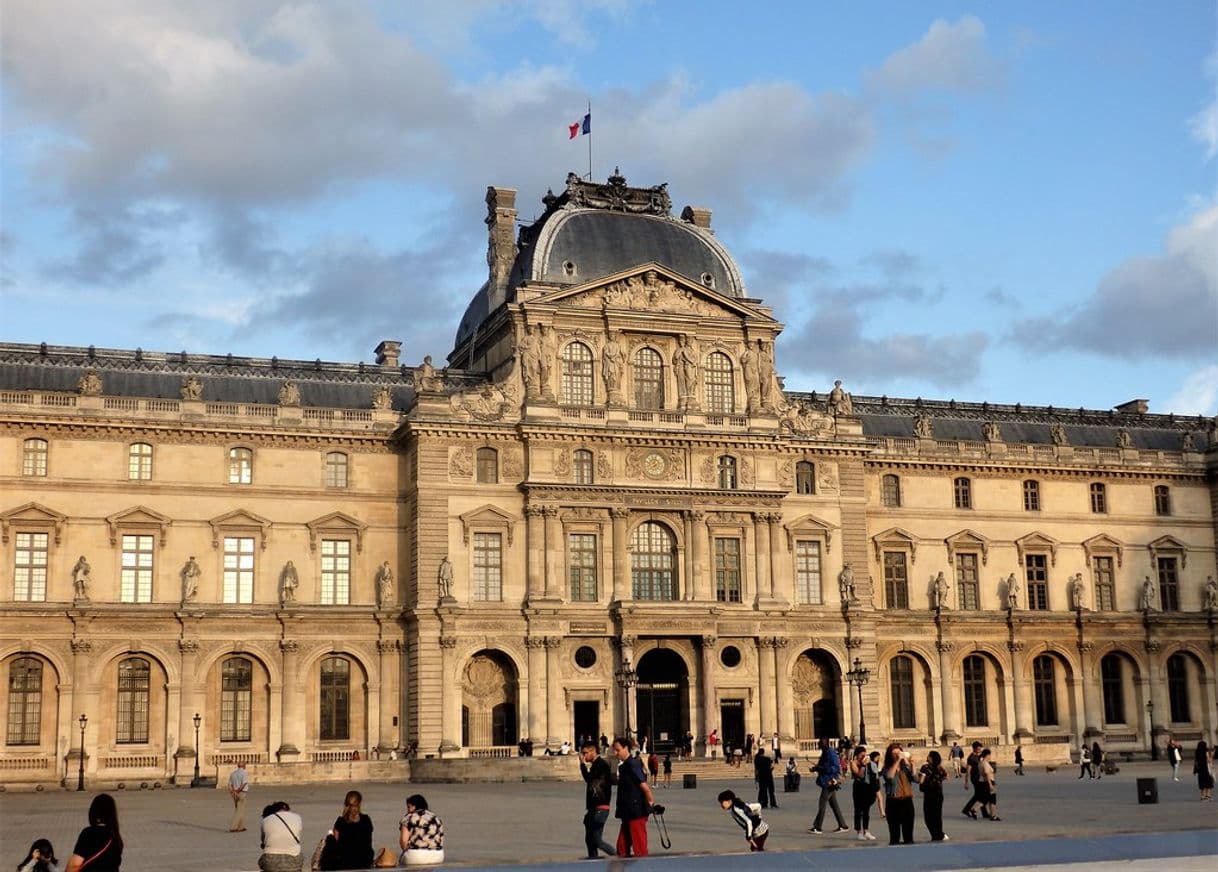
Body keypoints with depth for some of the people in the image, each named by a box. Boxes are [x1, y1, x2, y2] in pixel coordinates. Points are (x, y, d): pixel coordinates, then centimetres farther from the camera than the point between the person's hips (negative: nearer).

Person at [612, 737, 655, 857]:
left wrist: (650, 801, -5)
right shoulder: (623, 766, 14)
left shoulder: (632, 764, -15)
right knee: (622, 847, 11)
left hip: (636, 812, -10)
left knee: (639, 848, -3)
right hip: (628, 813, 10)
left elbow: (644, 786, -18)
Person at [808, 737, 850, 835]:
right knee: (834, 804, 13)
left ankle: (817, 827, -6)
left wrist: (820, 768, -25)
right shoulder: (825, 753, 14)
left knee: (822, 803, -8)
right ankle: (843, 826, 18)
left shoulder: (831, 753, -17)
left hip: (830, 782, -10)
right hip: (828, 782, 10)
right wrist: (816, 768, 5)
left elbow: (835, 768, -23)